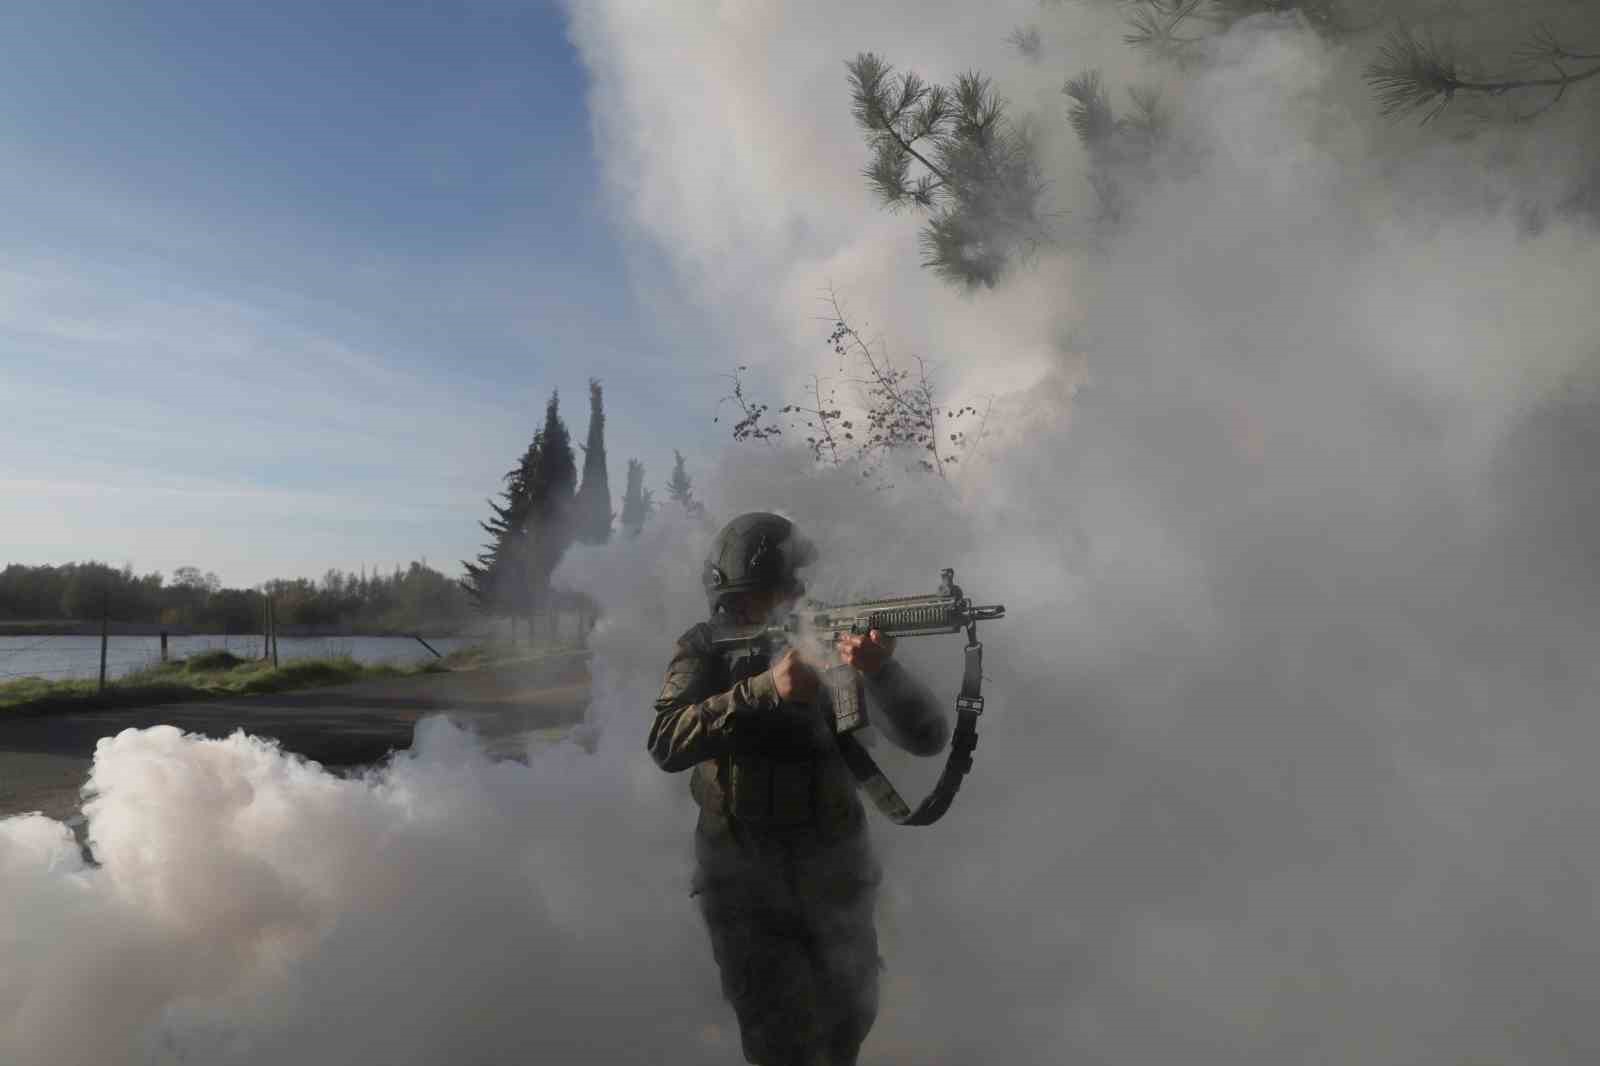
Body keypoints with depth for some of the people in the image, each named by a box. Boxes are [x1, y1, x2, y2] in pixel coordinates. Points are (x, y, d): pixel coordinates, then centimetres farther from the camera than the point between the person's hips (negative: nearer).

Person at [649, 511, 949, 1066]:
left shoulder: (837, 637, -10)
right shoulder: (707, 650, -9)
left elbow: (927, 737, -20)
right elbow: (667, 744, -27)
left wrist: (880, 669, -40)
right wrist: (764, 688, -38)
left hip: (835, 871, 2)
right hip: (742, 876, -2)